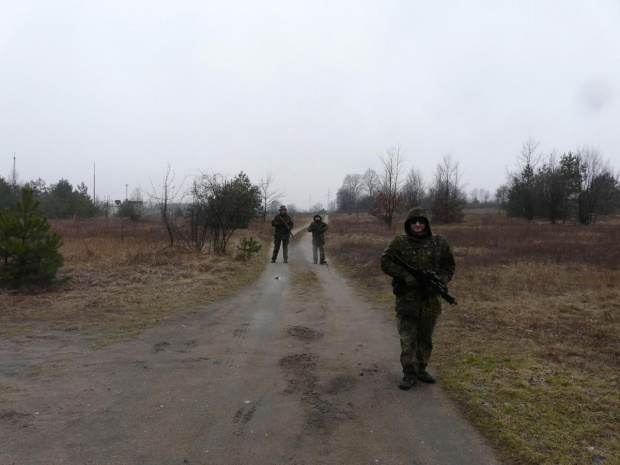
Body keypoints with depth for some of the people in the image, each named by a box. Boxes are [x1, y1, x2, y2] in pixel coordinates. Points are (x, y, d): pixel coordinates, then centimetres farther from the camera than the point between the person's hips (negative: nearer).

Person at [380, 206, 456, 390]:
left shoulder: (439, 242, 1)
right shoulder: (399, 242, -5)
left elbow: (449, 266, 8)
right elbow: (385, 263, -8)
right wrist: (406, 276, -19)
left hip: (430, 299, 3)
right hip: (407, 299, -2)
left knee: (425, 338, 14)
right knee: (407, 339, -1)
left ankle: (421, 369, 29)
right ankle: (409, 373, 10)